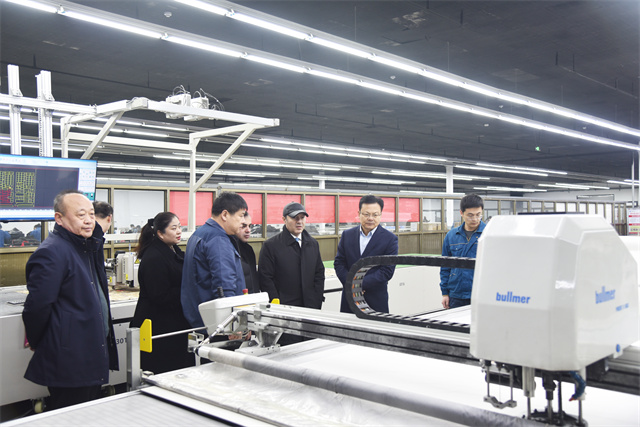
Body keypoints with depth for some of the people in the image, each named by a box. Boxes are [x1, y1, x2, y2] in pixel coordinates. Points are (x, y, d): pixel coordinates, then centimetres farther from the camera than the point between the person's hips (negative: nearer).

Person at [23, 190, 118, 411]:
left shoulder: (87, 248, 14)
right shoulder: (51, 252, -19)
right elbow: (37, 306, -19)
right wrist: (36, 342, -7)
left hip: (92, 357, 10)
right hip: (70, 364, -10)